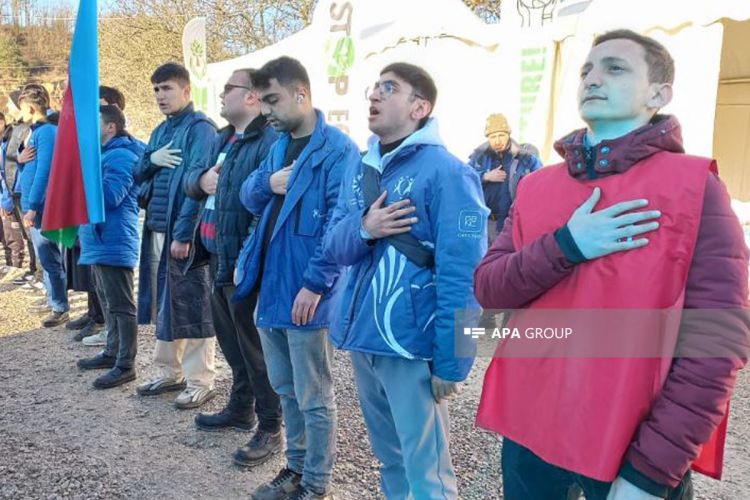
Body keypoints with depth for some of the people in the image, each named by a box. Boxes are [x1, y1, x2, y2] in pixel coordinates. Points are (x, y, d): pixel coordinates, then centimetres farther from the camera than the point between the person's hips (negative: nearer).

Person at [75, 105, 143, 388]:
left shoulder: (121, 156, -14)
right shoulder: (106, 153, 19)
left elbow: (110, 196, -24)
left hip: (113, 243, -11)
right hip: (100, 241, 11)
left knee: (121, 306, -5)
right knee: (109, 303, 18)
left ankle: (126, 365, 1)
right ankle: (112, 353, 30)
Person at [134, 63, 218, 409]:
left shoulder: (200, 128, -9)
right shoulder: (160, 131, 17)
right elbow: (138, 175, 19)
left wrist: (183, 234, -22)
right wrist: (152, 159, -4)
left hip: (183, 232, -8)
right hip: (156, 229, 8)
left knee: (192, 306, 0)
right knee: (164, 303, 15)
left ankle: (200, 382, 11)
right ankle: (168, 371, 29)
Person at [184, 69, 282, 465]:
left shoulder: (270, 141, -17)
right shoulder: (224, 138, 15)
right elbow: (191, 178, 21)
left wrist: (248, 260, -27)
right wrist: (201, 179, -2)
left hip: (246, 261, -10)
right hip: (218, 255, 10)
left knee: (253, 343, 2)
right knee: (229, 336, 21)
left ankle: (270, 428, 18)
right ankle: (241, 407, 40)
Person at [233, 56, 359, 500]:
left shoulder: (337, 149, -13)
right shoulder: (280, 146, 13)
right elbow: (249, 199, 16)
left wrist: (314, 285, -22)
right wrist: (267, 183, -6)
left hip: (306, 292, -8)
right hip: (271, 287, 8)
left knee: (313, 397, 6)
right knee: (286, 390, 19)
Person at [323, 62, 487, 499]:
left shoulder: (446, 173, -14)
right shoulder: (361, 167, 8)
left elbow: (460, 278, -17)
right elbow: (335, 247, 6)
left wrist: (450, 363, -17)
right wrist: (363, 229, -16)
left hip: (412, 346, -7)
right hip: (361, 336, 7)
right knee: (389, 457, 24)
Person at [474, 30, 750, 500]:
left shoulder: (695, 185, -9)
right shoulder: (536, 186, 5)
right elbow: (487, 288, -1)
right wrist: (565, 246, -18)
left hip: (632, 450, -4)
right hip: (529, 430, 4)